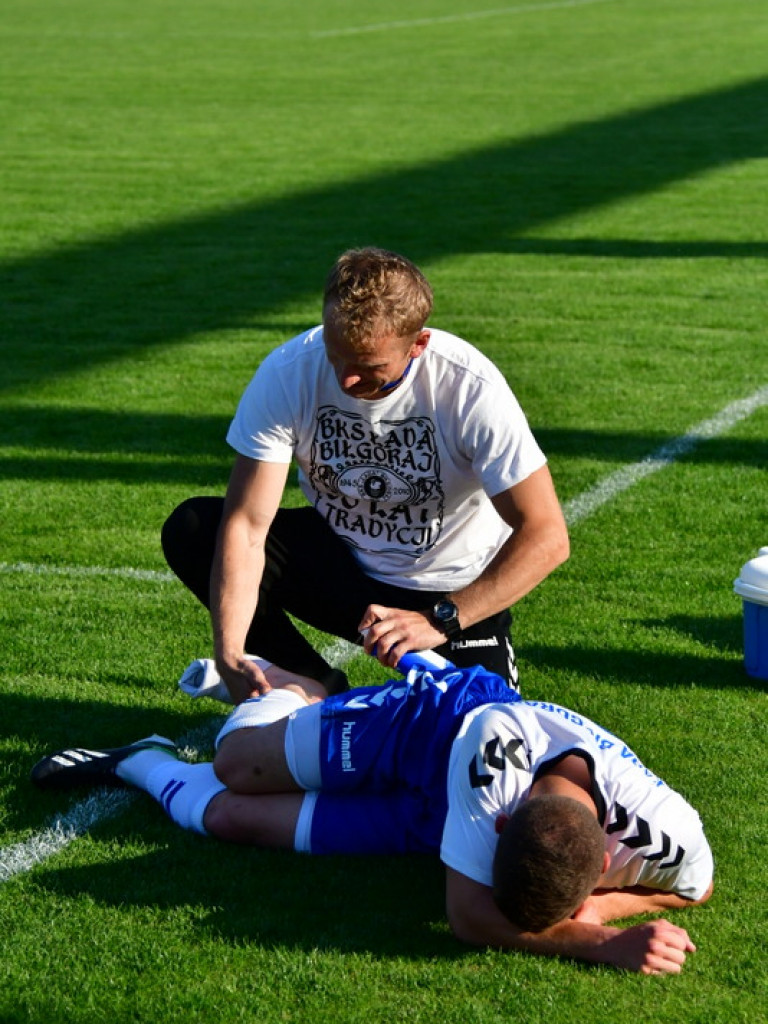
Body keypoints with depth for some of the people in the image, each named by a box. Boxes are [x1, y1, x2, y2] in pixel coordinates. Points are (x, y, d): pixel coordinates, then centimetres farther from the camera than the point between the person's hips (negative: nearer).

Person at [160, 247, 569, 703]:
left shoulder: (470, 387, -27)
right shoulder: (287, 374, -20)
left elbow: (546, 537, -27)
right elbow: (246, 526, -22)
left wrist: (438, 621, -37)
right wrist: (230, 654, -35)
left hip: (453, 591, -3)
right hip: (341, 559, 3)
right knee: (190, 529, -18)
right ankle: (315, 684, -3)